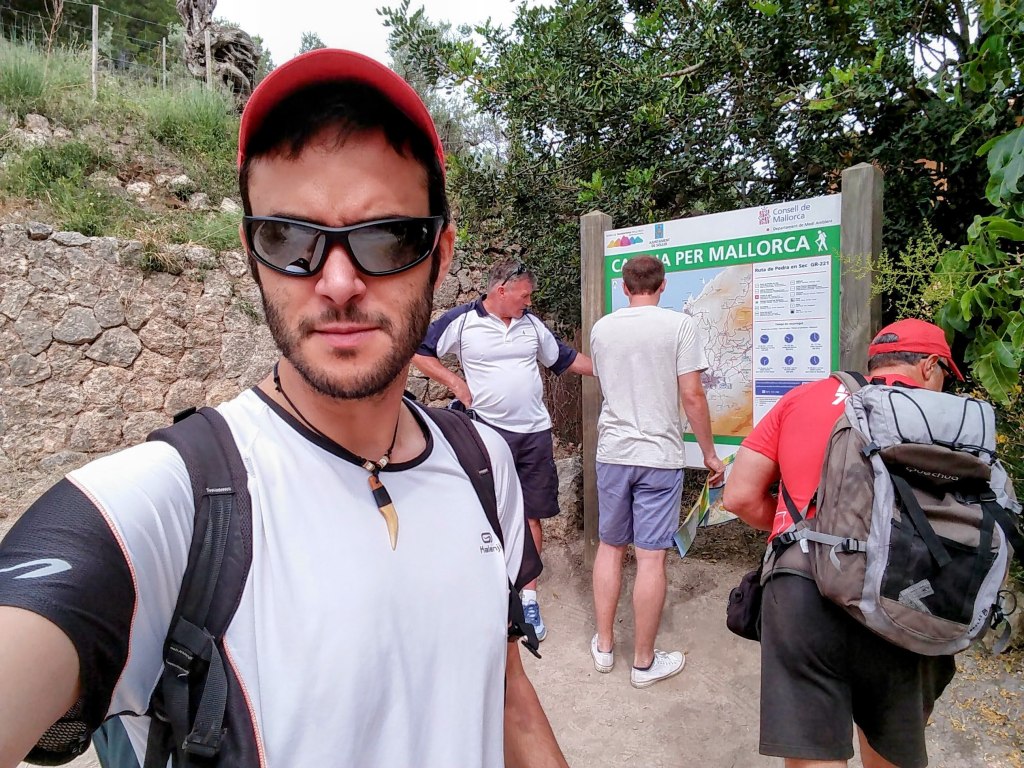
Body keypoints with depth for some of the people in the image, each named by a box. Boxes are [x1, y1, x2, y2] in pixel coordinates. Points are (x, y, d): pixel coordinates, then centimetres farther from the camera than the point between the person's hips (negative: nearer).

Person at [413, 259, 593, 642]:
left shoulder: (531, 323, 9)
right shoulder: (461, 320, -6)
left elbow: (566, 358, 19)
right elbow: (419, 352, -2)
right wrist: (456, 383, -8)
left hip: (534, 433, 4)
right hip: (489, 432, -4)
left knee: (533, 514, 8)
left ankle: (529, 596, 21)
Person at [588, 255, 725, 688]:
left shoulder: (601, 328, 5)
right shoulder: (679, 325, -7)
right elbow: (692, 396, -10)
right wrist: (709, 454, 0)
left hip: (612, 452, 4)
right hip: (659, 455, -4)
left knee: (609, 546, 16)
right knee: (651, 558, 3)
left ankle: (604, 645, 27)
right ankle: (644, 662, 15)